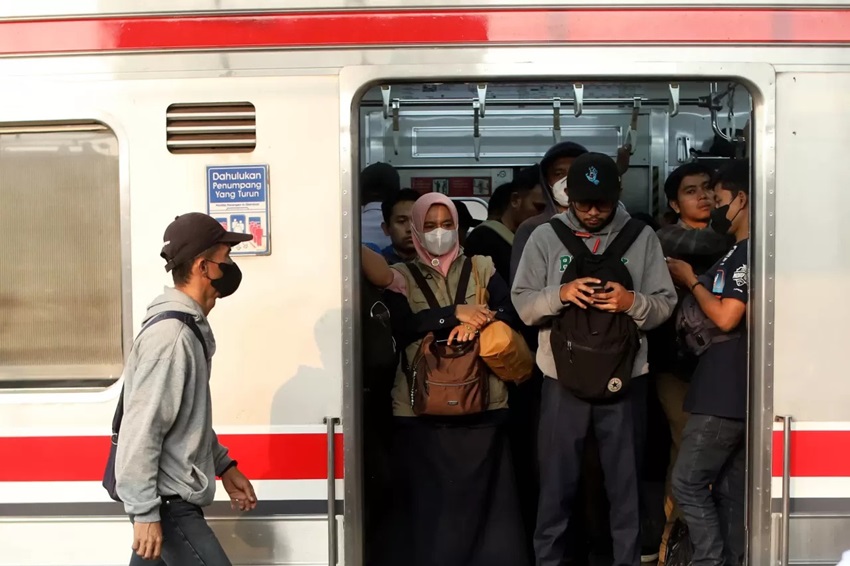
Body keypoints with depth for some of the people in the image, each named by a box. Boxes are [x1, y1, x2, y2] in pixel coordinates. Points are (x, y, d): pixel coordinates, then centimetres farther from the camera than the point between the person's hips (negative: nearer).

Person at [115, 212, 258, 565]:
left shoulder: (190, 327, 10)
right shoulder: (170, 334, -21)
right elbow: (141, 431, -24)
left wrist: (223, 466, 17)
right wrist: (144, 513, -22)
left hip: (172, 496, 9)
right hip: (165, 501, -9)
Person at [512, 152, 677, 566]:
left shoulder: (641, 237, 3)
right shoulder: (545, 237, 2)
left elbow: (665, 304, 0)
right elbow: (523, 305, -3)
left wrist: (633, 302, -20)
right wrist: (559, 294, -21)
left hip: (622, 378, 0)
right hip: (563, 379, 0)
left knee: (625, 481, 12)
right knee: (557, 481, 10)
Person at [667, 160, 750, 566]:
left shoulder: (749, 252, -14)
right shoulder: (741, 252, 16)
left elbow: (726, 317, -19)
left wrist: (690, 280, -6)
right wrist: (694, 281, 8)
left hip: (728, 392, -10)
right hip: (731, 391, 10)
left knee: (688, 483, -5)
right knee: (730, 489, 12)